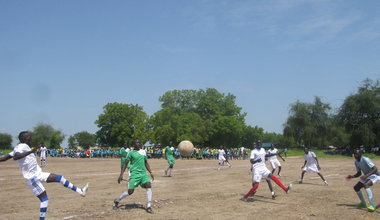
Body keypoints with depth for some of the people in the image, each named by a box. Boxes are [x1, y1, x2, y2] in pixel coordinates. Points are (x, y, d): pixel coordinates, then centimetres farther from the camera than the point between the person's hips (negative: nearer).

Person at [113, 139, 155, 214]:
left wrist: (150, 172, 17)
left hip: (143, 173, 5)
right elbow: (125, 164, -1)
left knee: (149, 186, -17)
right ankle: (117, 201, 19)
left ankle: (148, 207, -13)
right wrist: (121, 175, -7)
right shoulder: (131, 153, -1)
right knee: (130, 191, -7)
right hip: (135, 174, -5)